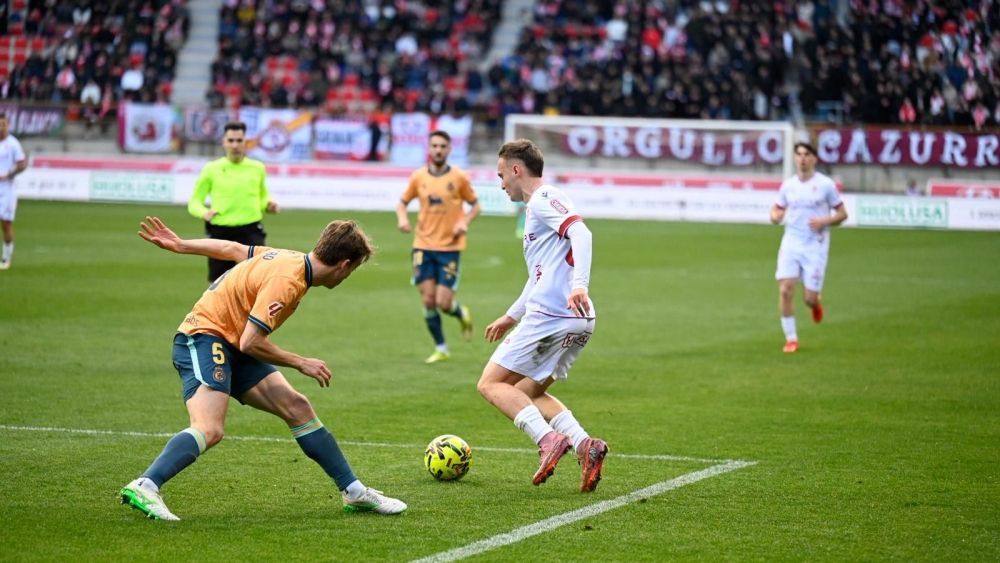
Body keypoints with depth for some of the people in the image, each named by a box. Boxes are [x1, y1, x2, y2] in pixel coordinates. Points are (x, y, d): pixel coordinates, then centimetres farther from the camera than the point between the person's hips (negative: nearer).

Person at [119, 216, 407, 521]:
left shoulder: (291, 259, 5)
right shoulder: (285, 281, -24)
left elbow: (232, 249, 16)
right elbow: (250, 342, -25)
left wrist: (180, 245, 25)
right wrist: (301, 363, -14)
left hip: (231, 348, 9)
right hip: (203, 339, -9)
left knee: (297, 407, 5)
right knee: (209, 430, -30)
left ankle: (354, 492, 9)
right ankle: (144, 487, -37)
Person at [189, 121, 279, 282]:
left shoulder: (257, 168, 7)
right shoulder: (211, 169, 2)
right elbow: (194, 201, 6)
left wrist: (268, 205, -1)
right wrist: (204, 212, -16)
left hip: (251, 232, 0)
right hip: (220, 233, 0)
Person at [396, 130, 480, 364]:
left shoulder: (459, 177, -4)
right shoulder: (418, 177, 2)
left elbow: (475, 205, 6)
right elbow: (402, 202, 14)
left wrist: (464, 222, -12)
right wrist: (402, 217, -7)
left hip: (450, 247, -2)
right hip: (423, 246, 2)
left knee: (443, 303, -9)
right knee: (428, 300, -2)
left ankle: (462, 314, 28)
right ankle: (441, 349, 13)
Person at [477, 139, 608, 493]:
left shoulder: (544, 199, -5)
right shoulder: (535, 207, 26)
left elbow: (580, 233, -23)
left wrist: (579, 285, -35)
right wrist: (512, 315, 44)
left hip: (550, 316, -10)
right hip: (577, 323, 10)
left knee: (491, 384, -3)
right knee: (528, 393, 19)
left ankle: (548, 438, -22)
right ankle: (583, 444, -3)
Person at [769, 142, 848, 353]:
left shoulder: (826, 185, -3)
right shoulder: (788, 185, 6)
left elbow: (842, 213, 2)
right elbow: (776, 209, 17)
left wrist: (824, 221, -17)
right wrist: (775, 216, -7)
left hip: (815, 247, -2)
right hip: (791, 243, 2)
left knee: (810, 298, -4)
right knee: (785, 290, -13)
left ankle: (816, 305, 36)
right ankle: (791, 338, -1)